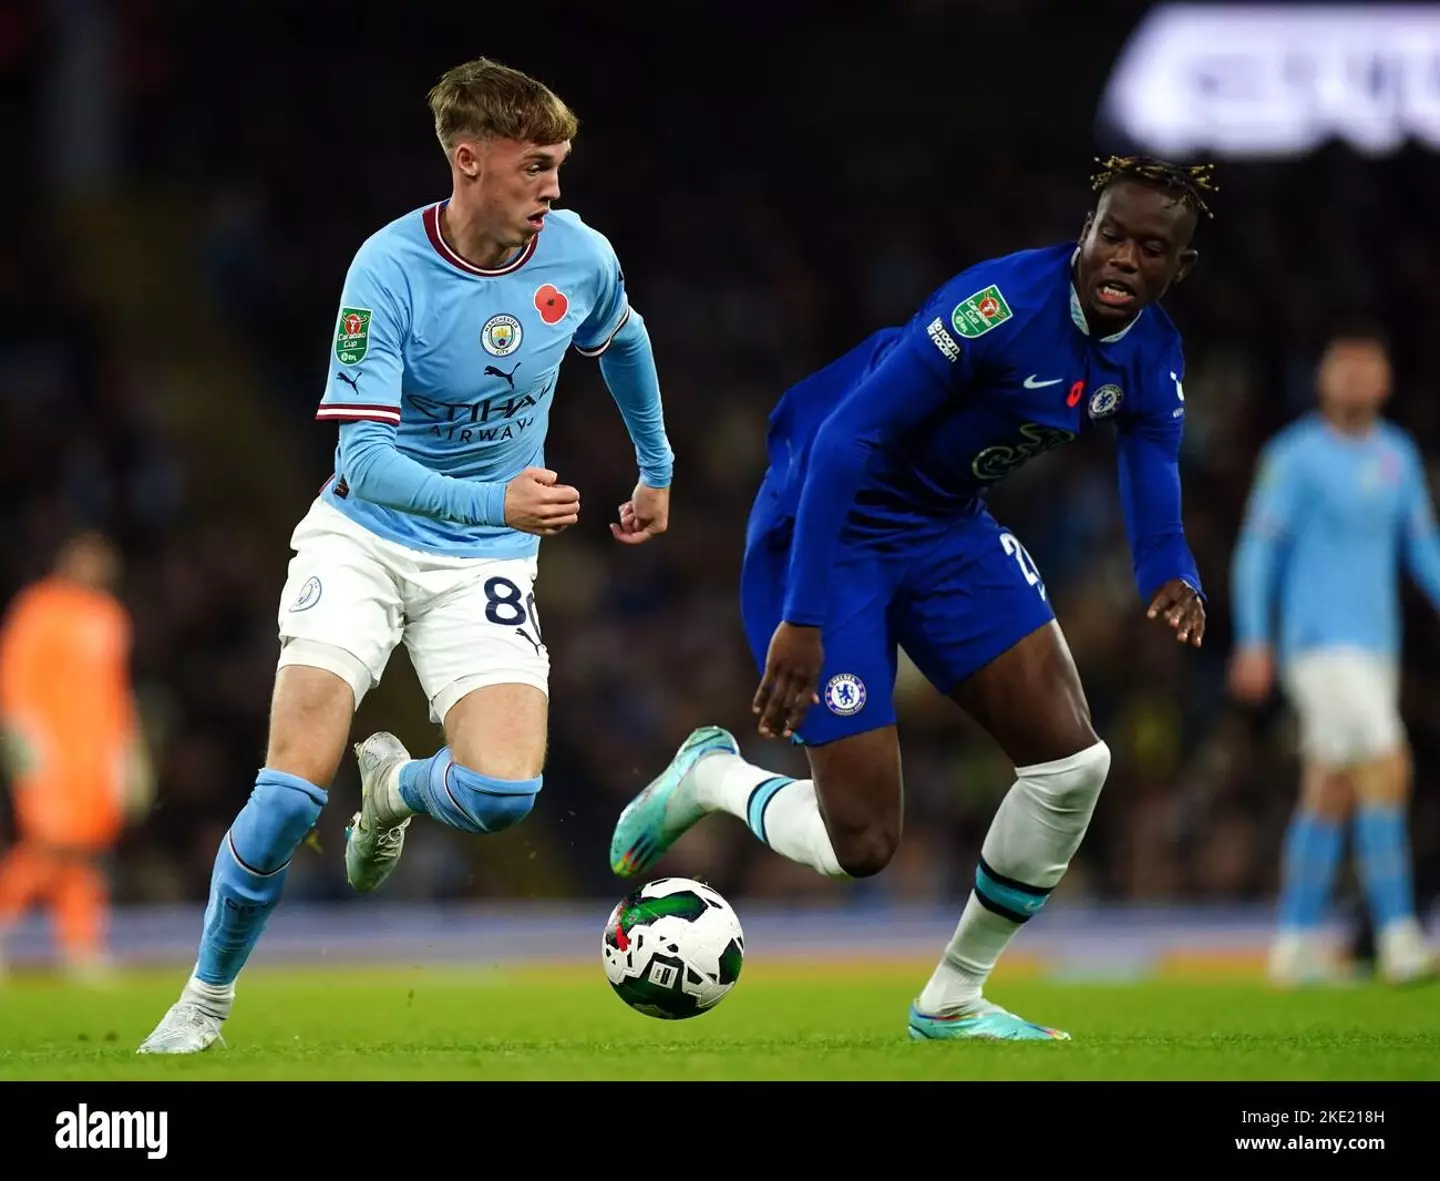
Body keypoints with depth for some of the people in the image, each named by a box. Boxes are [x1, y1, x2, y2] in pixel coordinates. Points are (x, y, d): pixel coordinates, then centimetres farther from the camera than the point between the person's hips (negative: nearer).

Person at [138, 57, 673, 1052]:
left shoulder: (580, 257, -7)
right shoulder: (388, 271, -20)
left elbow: (623, 341, 18)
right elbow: (363, 456, -25)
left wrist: (658, 470, 27)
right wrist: (495, 502, -38)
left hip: (486, 563, 3)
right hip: (365, 537, -3)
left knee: (503, 793, -19)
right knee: (294, 789, -18)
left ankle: (393, 787, 19)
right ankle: (207, 998, 5)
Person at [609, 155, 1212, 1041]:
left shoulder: (1152, 357, -4)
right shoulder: (1003, 304, -28)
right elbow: (846, 437, -29)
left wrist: (1172, 579, -30)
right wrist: (801, 619, -32)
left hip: (946, 527, 7)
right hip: (830, 527, -7)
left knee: (1074, 761, -4)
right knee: (862, 846, -12)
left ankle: (953, 1001, 16)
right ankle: (708, 777, 22)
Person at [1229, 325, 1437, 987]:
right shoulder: (1295, 455, -7)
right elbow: (1257, 551, -7)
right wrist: (1253, 643, -12)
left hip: (1374, 646, 7)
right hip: (1318, 643, -7)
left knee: (1330, 795, 10)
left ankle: (1295, 947, 16)